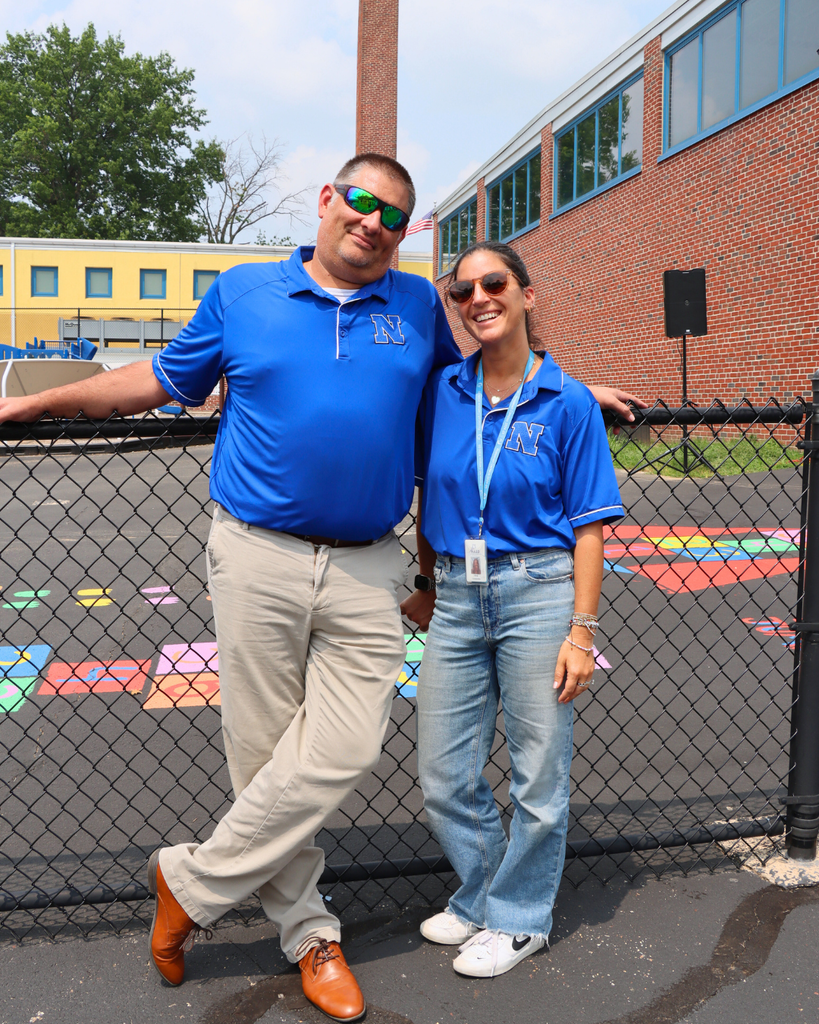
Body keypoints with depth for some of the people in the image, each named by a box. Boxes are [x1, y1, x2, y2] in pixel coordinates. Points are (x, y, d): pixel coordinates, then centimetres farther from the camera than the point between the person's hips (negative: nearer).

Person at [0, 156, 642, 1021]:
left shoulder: (418, 305, 13)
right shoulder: (241, 293, 8)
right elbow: (161, 380, 16)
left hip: (366, 571, 2)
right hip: (258, 560, -1)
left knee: (341, 752, -7)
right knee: (263, 752, 4)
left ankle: (191, 883, 14)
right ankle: (306, 931, 24)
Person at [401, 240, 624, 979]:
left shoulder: (568, 403, -5)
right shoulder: (442, 393, 5)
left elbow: (588, 526, -6)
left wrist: (581, 631, -10)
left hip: (538, 592, -4)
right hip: (459, 597, 4)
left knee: (538, 776, 8)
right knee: (445, 778, 12)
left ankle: (519, 918, 30)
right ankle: (483, 897, 37)